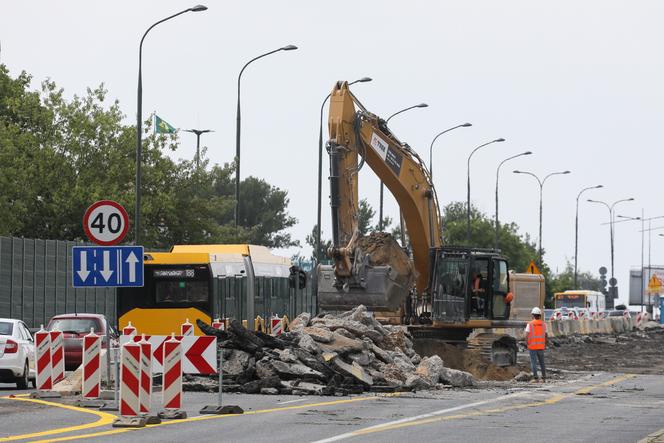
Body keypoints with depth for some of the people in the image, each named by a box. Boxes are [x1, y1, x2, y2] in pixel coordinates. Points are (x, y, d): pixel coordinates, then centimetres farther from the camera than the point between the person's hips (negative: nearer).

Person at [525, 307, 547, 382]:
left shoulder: (530, 324, -7)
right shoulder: (543, 324, 2)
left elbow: (526, 336, -11)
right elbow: (546, 336, 5)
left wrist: (528, 345, 0)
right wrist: (545, 345, 15)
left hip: (532, 347, -3)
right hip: (541, 347, 3)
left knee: (534, 362, -1)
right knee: (542, 362, 14)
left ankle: (536, 378, -8)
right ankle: (544, 378, 17)